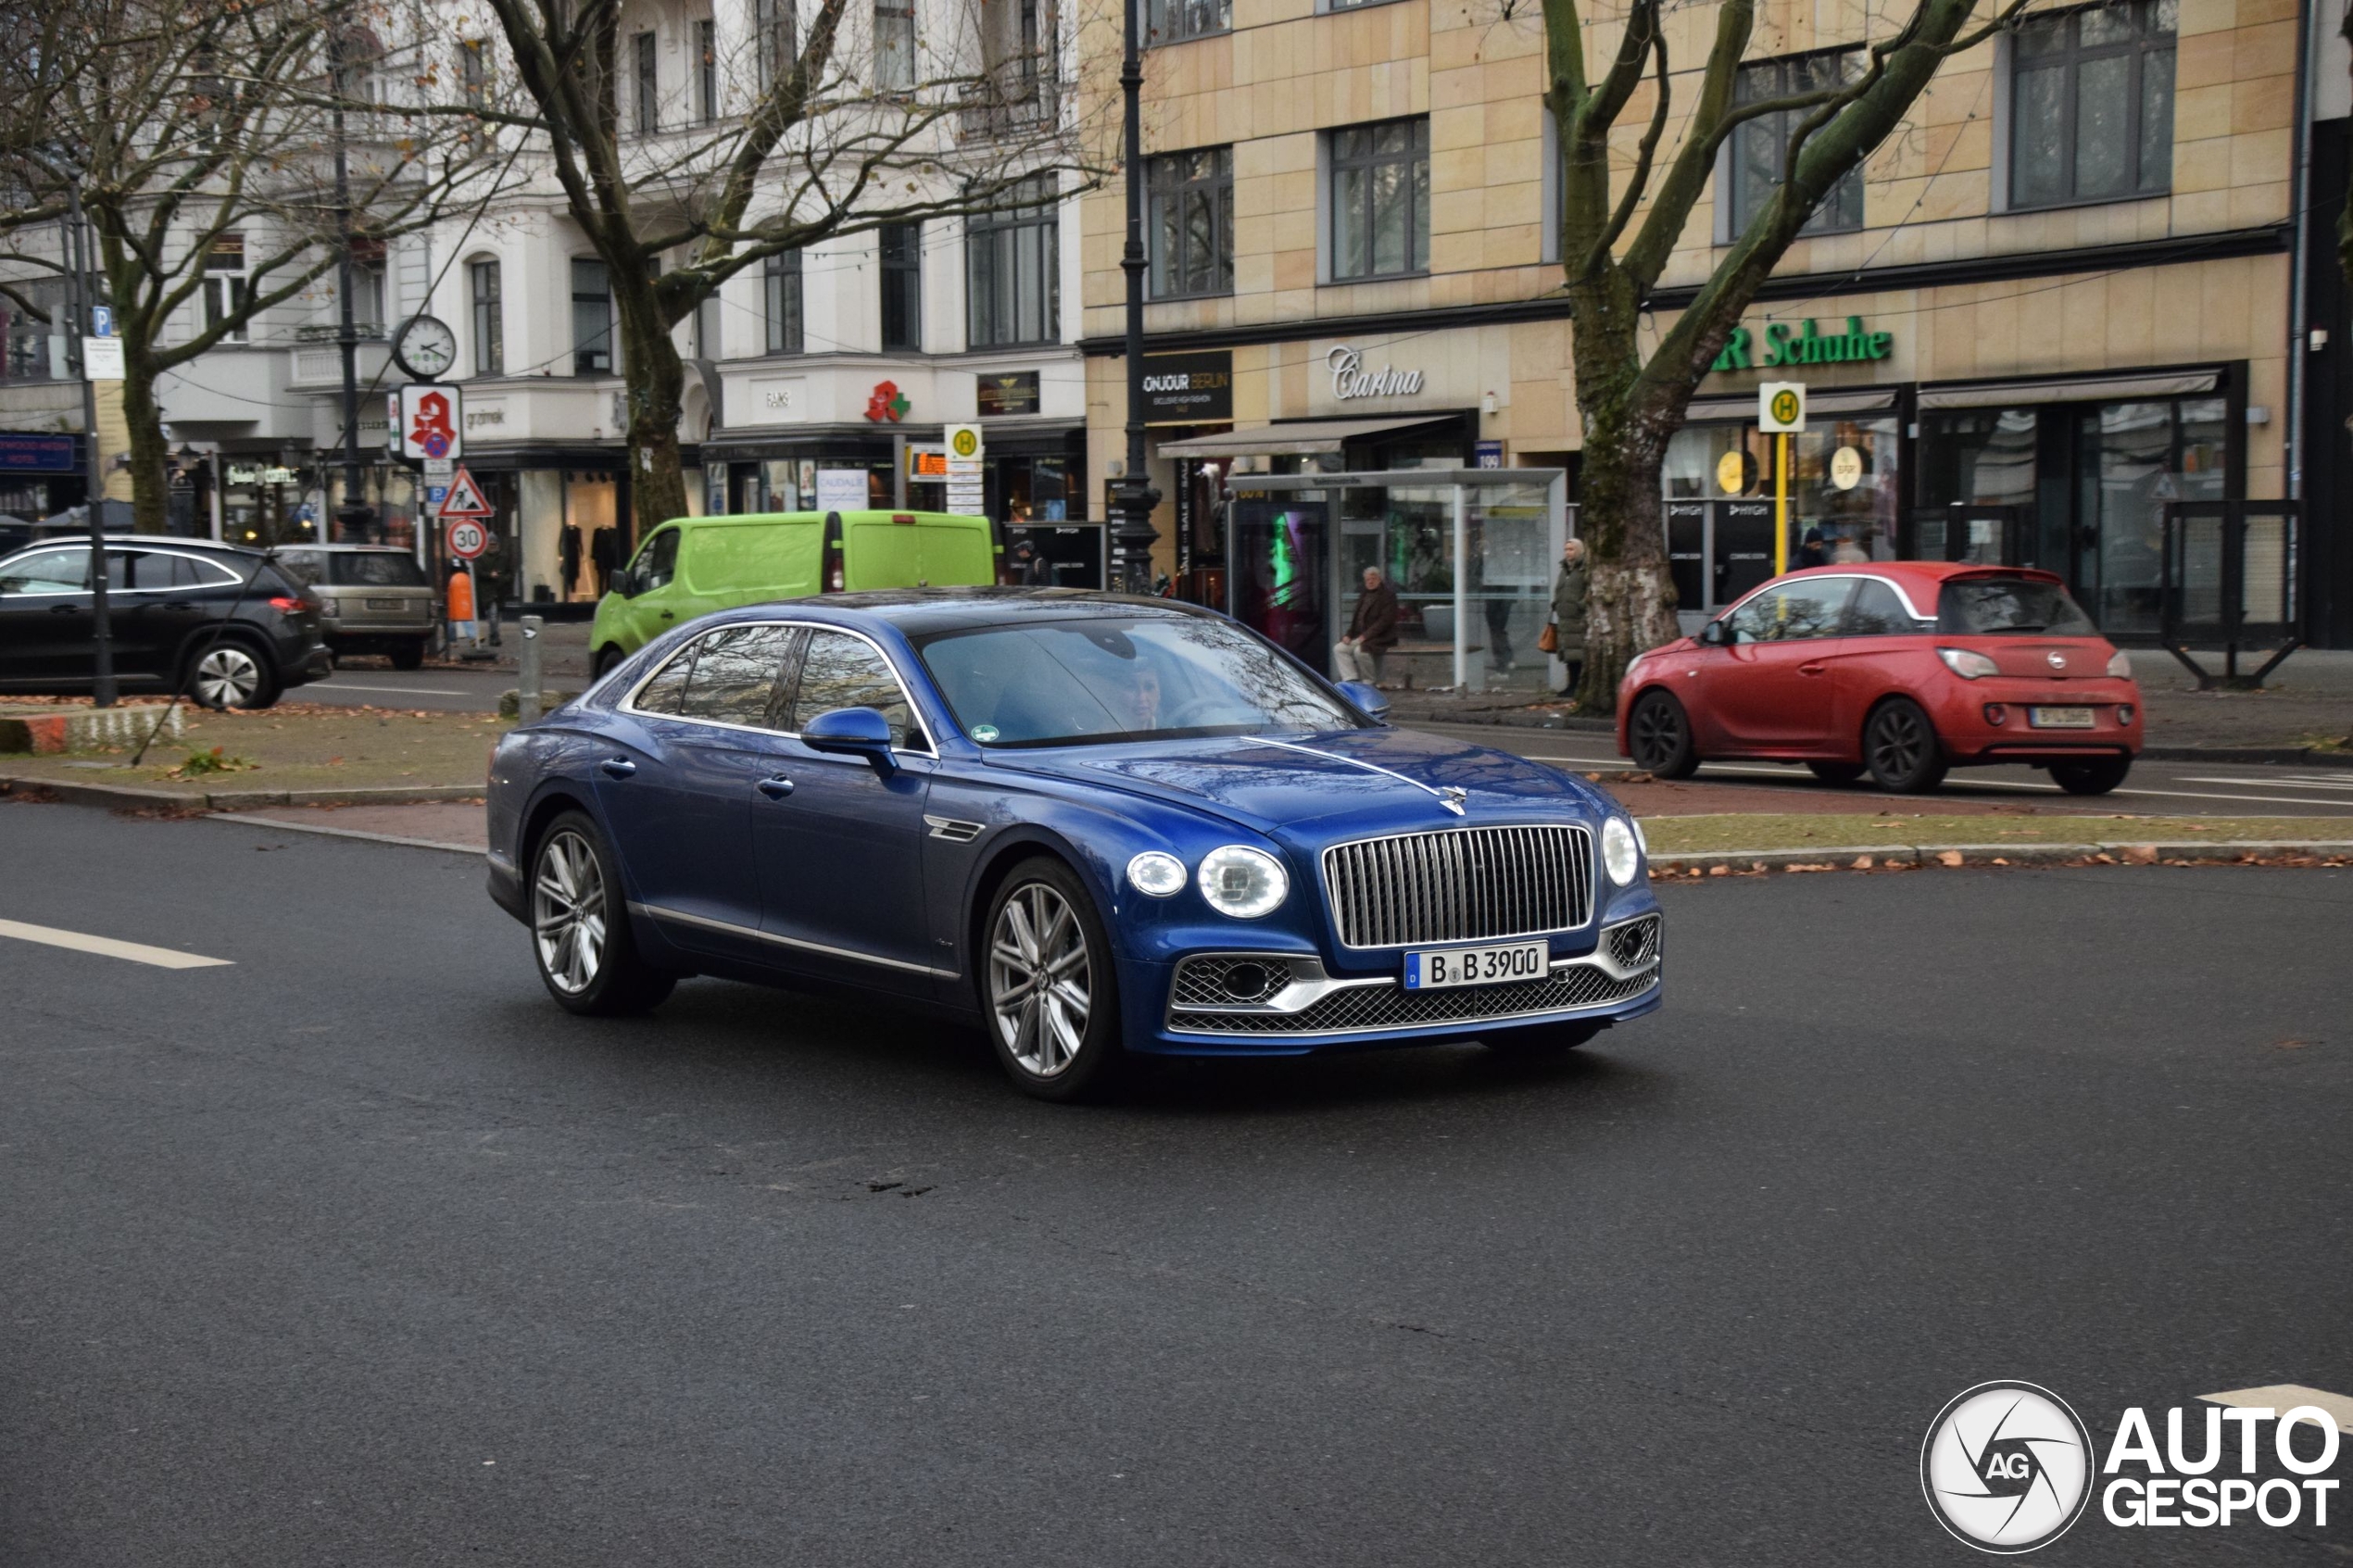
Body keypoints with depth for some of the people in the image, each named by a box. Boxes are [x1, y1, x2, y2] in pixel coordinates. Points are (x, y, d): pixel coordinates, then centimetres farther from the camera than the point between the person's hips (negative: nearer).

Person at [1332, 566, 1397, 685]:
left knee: (1360, 651, -32)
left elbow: (1385, 620, -17)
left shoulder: (1388, 595, -7)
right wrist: (1349, 635, 3)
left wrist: (1365, 636, -21)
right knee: (1339, 648, -6)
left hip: (1381, 638, -8)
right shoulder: (1363, 596, 19)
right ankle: (1350, 680, -11)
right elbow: (1356, 618, 22)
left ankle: (1370, 683, -16)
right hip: (1360, 637, 8)